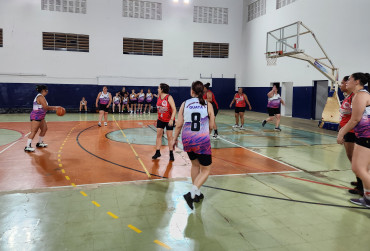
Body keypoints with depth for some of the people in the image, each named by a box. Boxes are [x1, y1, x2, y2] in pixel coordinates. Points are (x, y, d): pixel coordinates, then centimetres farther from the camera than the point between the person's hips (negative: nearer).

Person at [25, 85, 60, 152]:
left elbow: (44, 107, 19)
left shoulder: (41, 96, 16)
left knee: (44, 128, 17)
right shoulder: (40, 97, -16)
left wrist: (53, 108, 12)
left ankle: (39, 143, 28)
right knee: (34, 131, -11)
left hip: (40, 117, 11)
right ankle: (27, 147, -9)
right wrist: (54, 107, -11)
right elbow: (46, 107, -23)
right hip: (36, 117, -11)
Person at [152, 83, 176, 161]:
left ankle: (171, 154, 12)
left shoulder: (169, 98, -17)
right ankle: (157, 152, 14)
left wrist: (171, 119, -30)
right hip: (160, 120, 6)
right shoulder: (159, 97, 2)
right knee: (158, 135, 5)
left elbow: (174, 109, -20)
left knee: (169, 137, 0)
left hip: (169, 120, -6)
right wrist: (157, 118, 17)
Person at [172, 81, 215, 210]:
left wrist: (174, 139, 14)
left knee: (195, 165, 25)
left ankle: (197, 194, 34)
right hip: (202, 140, -3)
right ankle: (191, 194, -6)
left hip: (187, 140, 3)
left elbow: (179, 125, 1)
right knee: (205, 170, 11)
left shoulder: (185, 104, 1)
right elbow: (211, 126, -1)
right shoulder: (208, 105, -2)